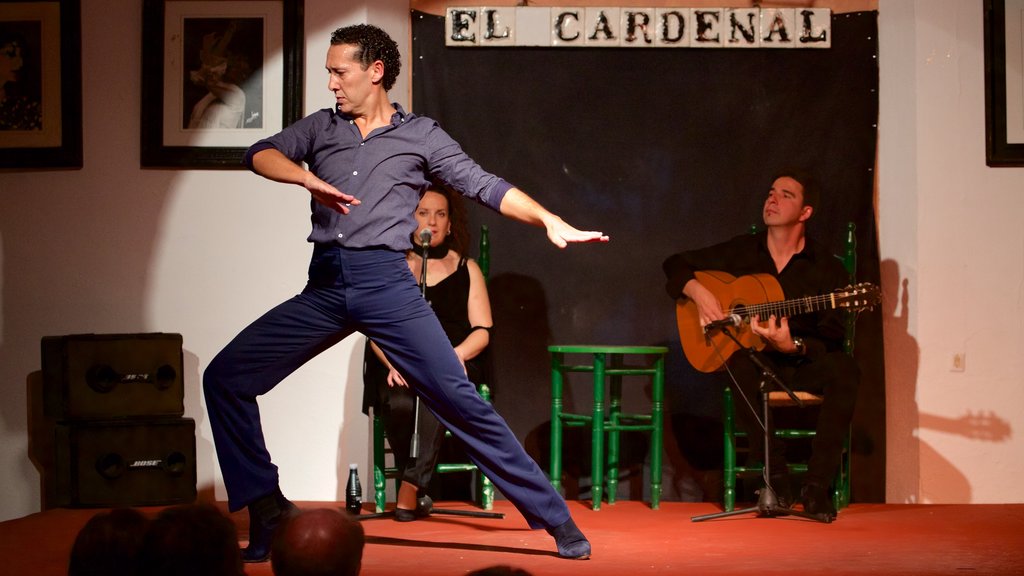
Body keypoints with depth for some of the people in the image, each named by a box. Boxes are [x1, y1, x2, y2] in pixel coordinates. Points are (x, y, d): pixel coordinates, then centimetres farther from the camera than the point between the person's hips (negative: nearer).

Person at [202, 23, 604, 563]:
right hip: (324, 287, 4)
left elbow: (485, 185, 1)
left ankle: (554, 518, -3)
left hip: (385, 282, -4)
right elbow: (260, 153, 1)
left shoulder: (420, 135, 7)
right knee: (225, 377, -3)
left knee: (461, 401, -11)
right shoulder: (322, 127, 16)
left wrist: (552, 222, -11)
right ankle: (268, 512, 5)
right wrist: (309, 179, -18)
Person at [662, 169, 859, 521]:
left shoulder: (827, 269, -2)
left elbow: (830, 342, -8)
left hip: (801, 363, 0)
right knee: (736, 361, -36)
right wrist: (697, 291, -9)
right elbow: (676, 264, 12)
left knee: (845, 370, -33)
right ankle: (775, 472, -25)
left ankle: (817, 487, -28)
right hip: (753, 359, 1)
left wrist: (792, 346, -28)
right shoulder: (742, 252, 5)